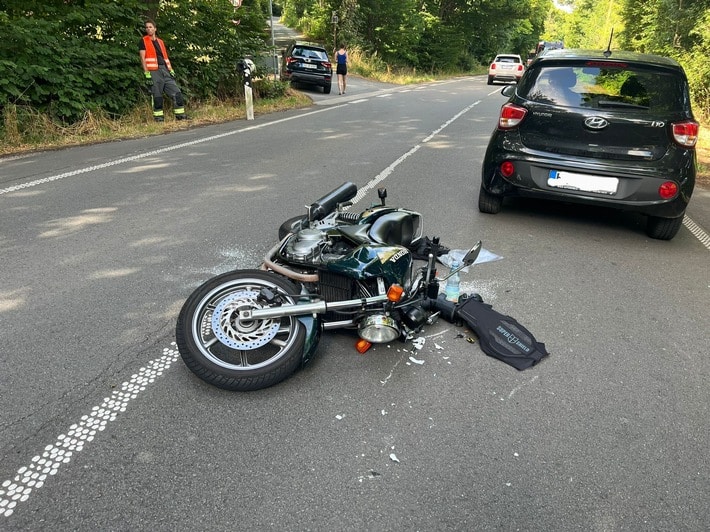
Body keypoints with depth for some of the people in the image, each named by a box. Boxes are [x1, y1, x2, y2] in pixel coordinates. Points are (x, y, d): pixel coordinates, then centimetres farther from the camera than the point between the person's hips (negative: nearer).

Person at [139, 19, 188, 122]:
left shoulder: (160, 42, 22)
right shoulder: (143, 41, 6)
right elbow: (143, 58, -3)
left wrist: (171, 70, 8)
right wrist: (147, 74, -13)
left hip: (165, 70, 5)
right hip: (154, 71, -5)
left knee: (177, 92, -3)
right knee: (157, 97, -5)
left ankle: (180, 115, 1)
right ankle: (158, 118, 0)